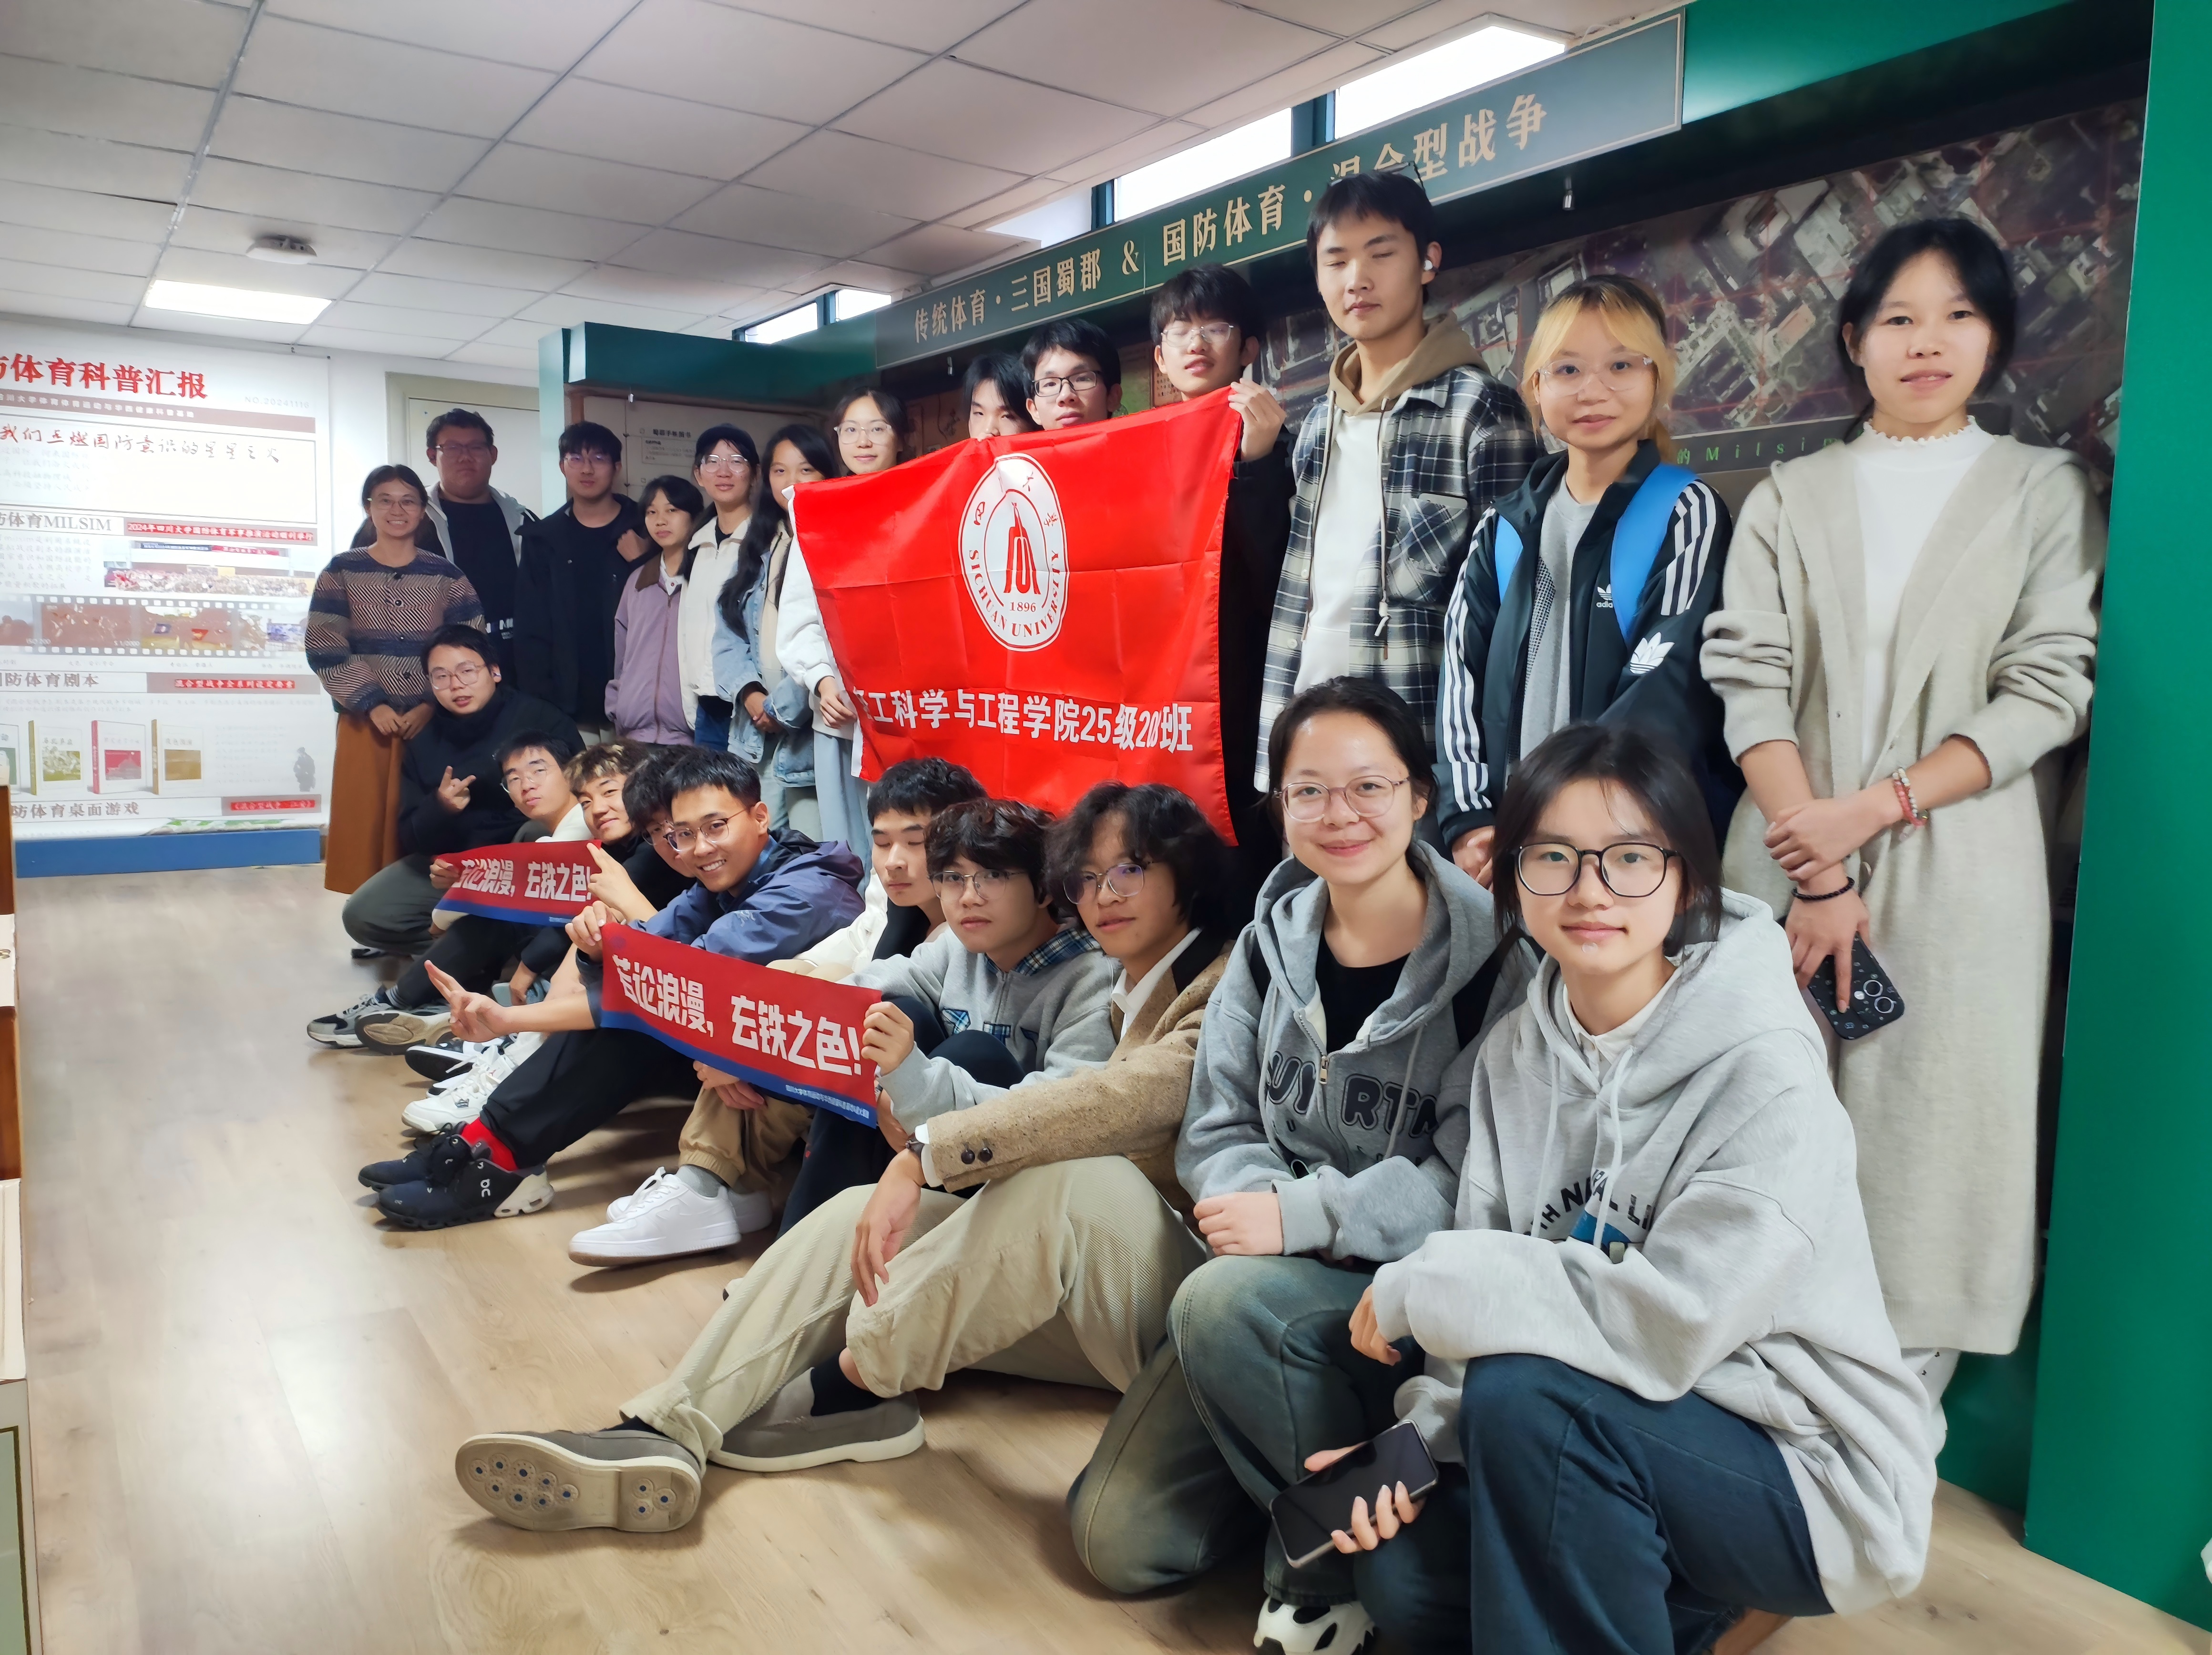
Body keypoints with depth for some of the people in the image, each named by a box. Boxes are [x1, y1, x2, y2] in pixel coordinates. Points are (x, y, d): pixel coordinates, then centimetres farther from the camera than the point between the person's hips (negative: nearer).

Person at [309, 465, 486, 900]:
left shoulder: (447, 576, 6)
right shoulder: (341, 572, 4)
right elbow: (325, 650, -2)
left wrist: (432, 705, -10)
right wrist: (372, 704, -11)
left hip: (432, 724, 0)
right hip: (366, 723, 0)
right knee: (366, 828, 2)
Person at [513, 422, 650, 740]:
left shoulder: (644, 531, 3)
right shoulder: (543, 538, 9)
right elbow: (531, 633, 6)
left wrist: (641, 564, -13)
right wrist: (541, 707, -3)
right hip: (567, 711, 2)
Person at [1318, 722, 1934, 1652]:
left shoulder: (1764, 1072, -21)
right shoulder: (1515, 1053, -2)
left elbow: (1670, 1322, -30)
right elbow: (1504, 1289, -1)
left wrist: (1420, 1287, -21)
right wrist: (1417, 1440, -18)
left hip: (1813, 1473, -6)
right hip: (1615, 1452, 6)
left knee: (1527, 1395, -30)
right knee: (1404, 1570, -15)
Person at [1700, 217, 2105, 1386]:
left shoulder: (2044, 490, 9)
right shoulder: (1788, 501, 11)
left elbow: (2046, 696, -1)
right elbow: (1750, 683, -1)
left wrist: (1872, 809, -13)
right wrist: (1816, 874, -11)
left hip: (1955, 875, -1)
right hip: (1790, 867, 1)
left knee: (1926, 1135, 0)